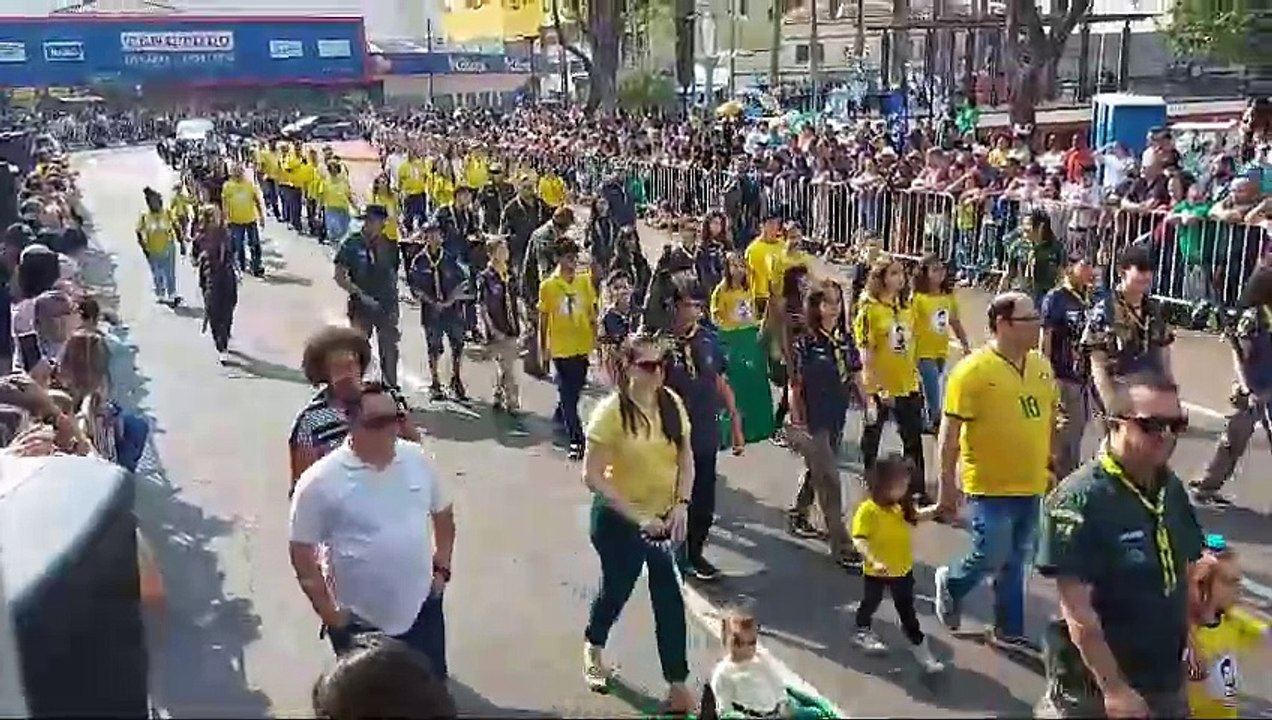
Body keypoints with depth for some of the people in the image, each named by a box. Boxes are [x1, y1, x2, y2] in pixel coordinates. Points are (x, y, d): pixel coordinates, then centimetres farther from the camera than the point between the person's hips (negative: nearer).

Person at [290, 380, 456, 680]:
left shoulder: (418, 459, -4)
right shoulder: (321, 481, -16)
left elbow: (443, 513, 12)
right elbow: (301, 552, -10)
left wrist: (441, 568, 6)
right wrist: (328, 612, -10)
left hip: (421, 609, 3)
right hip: (359, 621, -3)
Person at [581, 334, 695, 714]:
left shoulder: (672, 403, -7)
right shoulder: (610, 411, -21)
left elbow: (686, 458, 3)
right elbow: (592, 476, -22)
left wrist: (681, 505, -11)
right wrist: (638, 516, -26)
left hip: (665, 517, 4)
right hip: (619, 518, -3)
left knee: (670, 599, 2)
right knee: (617, 589, 17)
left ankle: (678, 686, 13)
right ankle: (593, 647, 48)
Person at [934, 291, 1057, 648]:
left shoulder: (1041, 366, 3)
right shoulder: (973, 370, -16)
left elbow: (1049, 418, 16)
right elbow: (950, 431, -14)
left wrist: (1050, 467, 16)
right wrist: (947, 483, -13)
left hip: (1032, 486, 6)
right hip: (991, 487, -6)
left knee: (1014, 562, 15)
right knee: (990, 559, -1)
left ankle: (1009, 629, 28)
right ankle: (950, 582, 29)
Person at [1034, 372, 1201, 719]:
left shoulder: (1171, 488, 2)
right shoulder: (1080, 499, -22)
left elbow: (1184, 572, 14)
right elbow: (1078, 613, -23)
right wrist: (1114, 688, -22)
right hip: (1093, 687, -6)